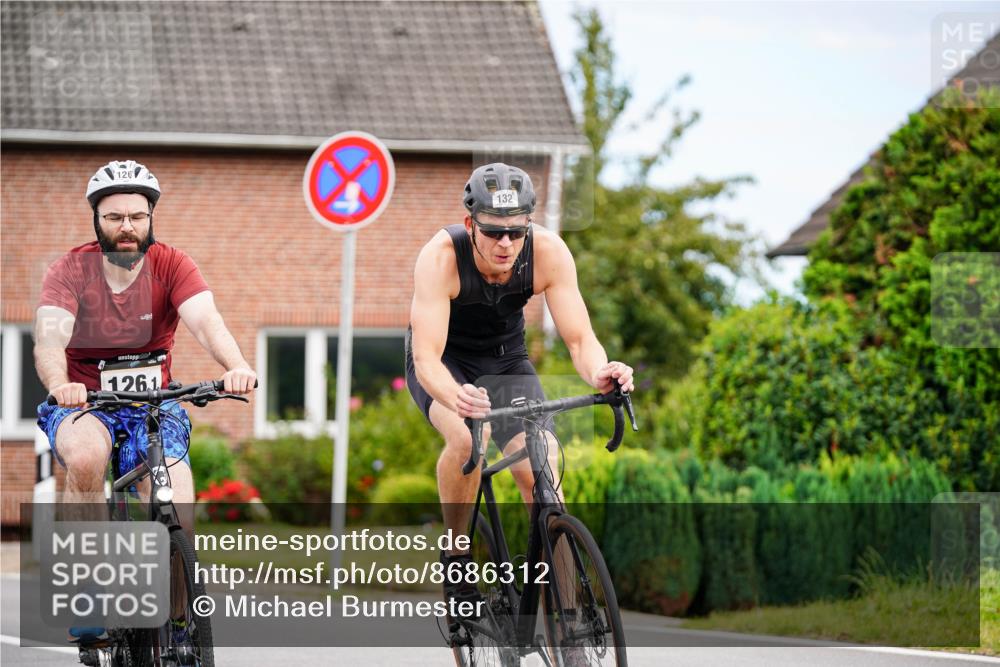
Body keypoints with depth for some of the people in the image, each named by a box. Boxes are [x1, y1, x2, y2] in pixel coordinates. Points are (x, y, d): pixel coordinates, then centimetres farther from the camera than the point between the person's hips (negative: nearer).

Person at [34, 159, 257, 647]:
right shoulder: (71, 270, -10)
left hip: (154, 405, 1)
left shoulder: (171, 265, -7)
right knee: (86, 457, -36)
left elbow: (206, 321, -24)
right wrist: (59, 385, -49)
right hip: (83, 403, -1)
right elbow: (50, 337, -26)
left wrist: (237, 367, -46)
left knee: (179, 516, -19)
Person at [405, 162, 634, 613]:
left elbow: (580, 339, -25)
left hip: (505, 360, 3)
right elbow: (427, 358, -39)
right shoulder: (441, 256, -34)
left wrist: (599, 373, -49)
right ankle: (455, 558, -12)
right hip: (444, 364, -3)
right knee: (467, 436, -34)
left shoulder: (548, 252, -26)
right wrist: (456, 397, -61)